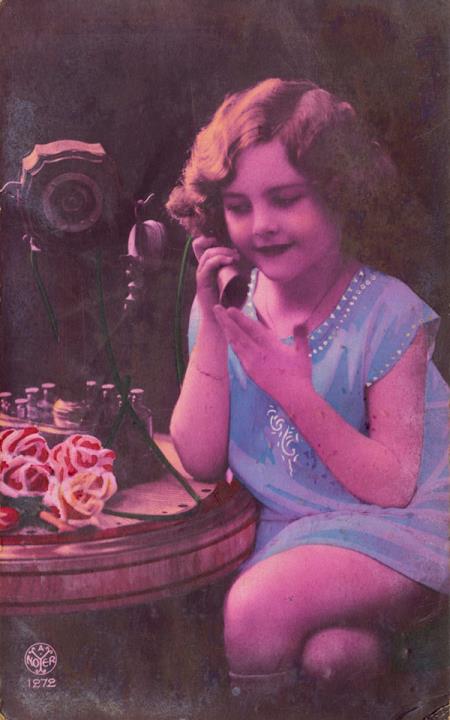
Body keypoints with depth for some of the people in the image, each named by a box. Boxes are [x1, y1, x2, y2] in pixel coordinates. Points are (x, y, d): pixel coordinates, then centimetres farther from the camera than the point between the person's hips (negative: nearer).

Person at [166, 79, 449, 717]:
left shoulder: (387, 313, -16)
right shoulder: (229, 302, -3)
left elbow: (393, 486, -16)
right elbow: (202, 462, -8)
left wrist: (293, 389, -25)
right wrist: (211, 322, -16)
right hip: (292, 525, 4)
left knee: (256, 606, -26)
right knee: (326, 653, -25)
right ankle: (373, 640, 8)